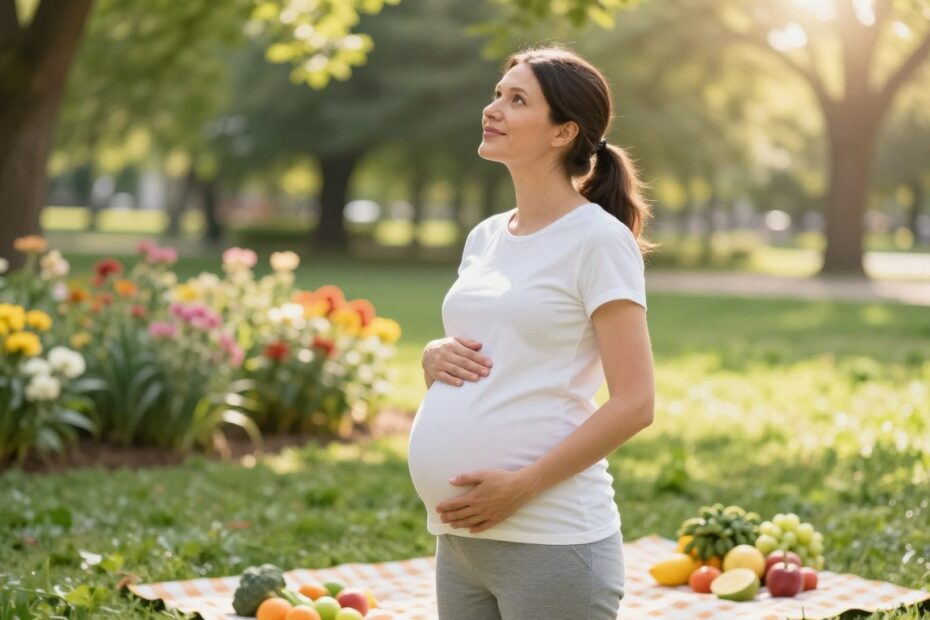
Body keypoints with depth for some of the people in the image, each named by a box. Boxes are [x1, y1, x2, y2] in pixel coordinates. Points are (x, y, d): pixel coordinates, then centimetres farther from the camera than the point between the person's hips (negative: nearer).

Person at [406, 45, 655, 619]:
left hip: (550, 541, -7)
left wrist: (521, 486, -18)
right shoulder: (485, 237, 12)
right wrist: (434, 358, -1)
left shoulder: (597, 239, -8)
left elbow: (634, 404, -13)